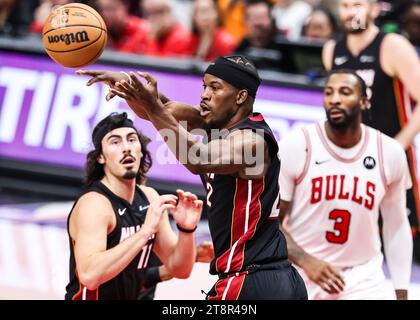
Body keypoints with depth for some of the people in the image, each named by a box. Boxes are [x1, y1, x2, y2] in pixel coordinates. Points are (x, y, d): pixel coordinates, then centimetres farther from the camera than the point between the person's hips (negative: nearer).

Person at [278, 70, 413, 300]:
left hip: (364, 279, 1)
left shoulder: (390, 153, -3)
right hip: (302, 276, -1)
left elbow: (396, 226, 8)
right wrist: (306, 261, -21)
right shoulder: (295, 147, -10)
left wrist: (401, 292, 6)